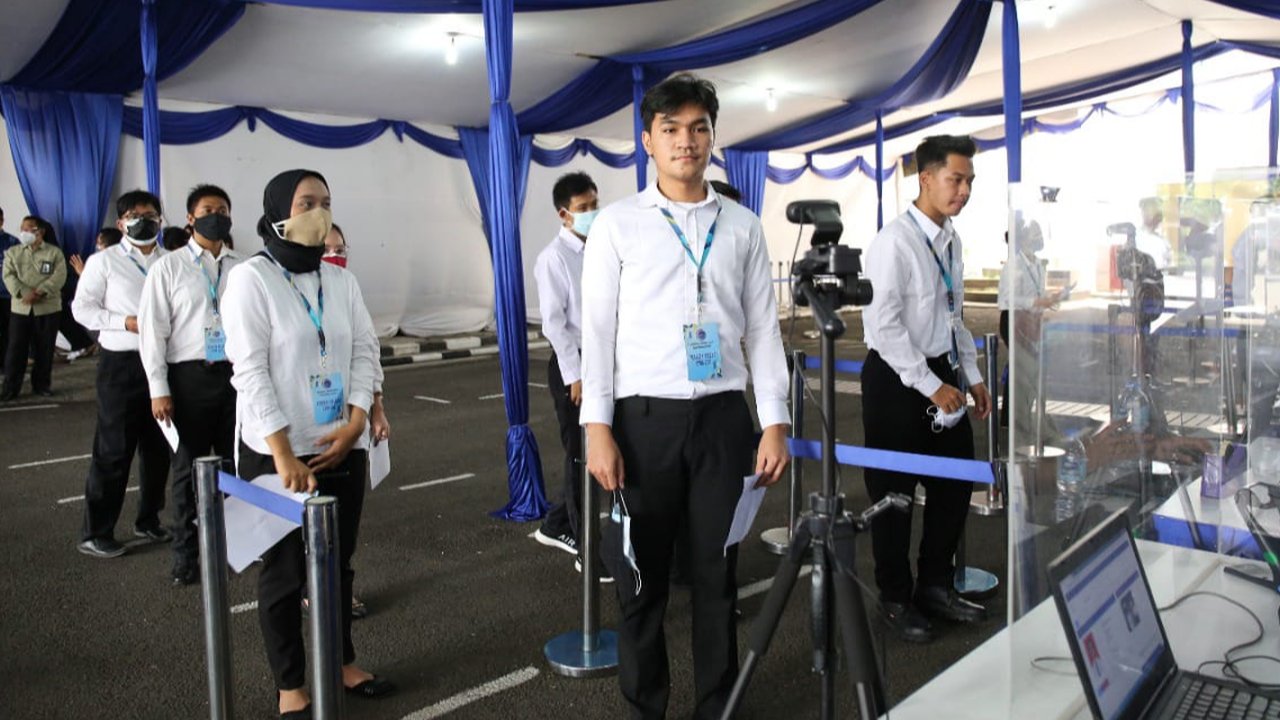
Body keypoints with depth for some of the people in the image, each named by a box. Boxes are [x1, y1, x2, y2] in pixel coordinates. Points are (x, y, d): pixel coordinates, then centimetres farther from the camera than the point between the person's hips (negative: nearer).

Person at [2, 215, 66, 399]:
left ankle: (42, 384, 17)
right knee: (16, 349, 1)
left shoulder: (54, 252, 4)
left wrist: (40, 292, -20)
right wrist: (23, 294, -18)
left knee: (44, 349, 5)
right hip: (20, 308, 2)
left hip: (48, 307, -1)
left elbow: (59, 276, -8)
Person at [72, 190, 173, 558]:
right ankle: (96, 532, 12)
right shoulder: (104, 261, -1)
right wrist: (125, 322, -14)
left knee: (158, 447, 12)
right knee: (113, 451, 0)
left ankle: (148, 519, 29)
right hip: (121, 364, -3)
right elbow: (82, 308, -3)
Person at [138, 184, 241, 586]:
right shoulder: (168, 267, -1)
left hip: (236, 374, 2)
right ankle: (186, 555, 22)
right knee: (188, 468, 8)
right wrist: (159, 389, -8)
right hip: (189, 377, -2)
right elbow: (153, 330, -3)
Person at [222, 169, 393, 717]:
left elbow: (366, 351, 6)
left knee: (337, 563, 16)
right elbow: (250, 369, -14)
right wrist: (283, 454, -19)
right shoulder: (251, 278, -8)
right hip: (277, 453, -5)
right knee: (285, 571, 6)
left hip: (342, 448, 5)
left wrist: (355, 423, -9)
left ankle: (343, 663, 33)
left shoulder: (340, 279, 7)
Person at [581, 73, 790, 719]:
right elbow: (598, 330, 0)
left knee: (717, 573, 11)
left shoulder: (743, 227, 8)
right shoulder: (616, 224, 2)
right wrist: (597, 428, -7)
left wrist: (775, 422, 1)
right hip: (645, 415, -1)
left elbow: (763, 329, 8)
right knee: (641, 576, 8)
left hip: (723, 415, 2)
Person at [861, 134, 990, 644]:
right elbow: (884, 325, -21)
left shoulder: (951, 241, 9)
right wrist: (931, 386, -19)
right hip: (898, 378, -8)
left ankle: (935, 586, 34)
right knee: (895, 494, 6)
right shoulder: (895, 242, -16)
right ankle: (896, 600, 24)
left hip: (942, 374, 8)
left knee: (956, 483, 15)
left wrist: (972, 377, 12)